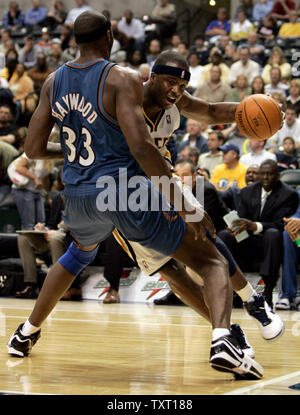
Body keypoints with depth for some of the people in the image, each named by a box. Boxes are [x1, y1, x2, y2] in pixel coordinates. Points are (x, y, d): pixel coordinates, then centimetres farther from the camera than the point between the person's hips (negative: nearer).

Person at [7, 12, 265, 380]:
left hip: (77, 195, 6)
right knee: (211, 261, -1)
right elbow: (141, 147, -21)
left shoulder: (54, 82, 8)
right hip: (123, 190, -6)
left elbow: (33, 149, 11)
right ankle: (223, 341, -27)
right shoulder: (122, 79, -11)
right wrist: (182, 201, -18)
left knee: (79, 253, 41)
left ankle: (26, 334, 45)